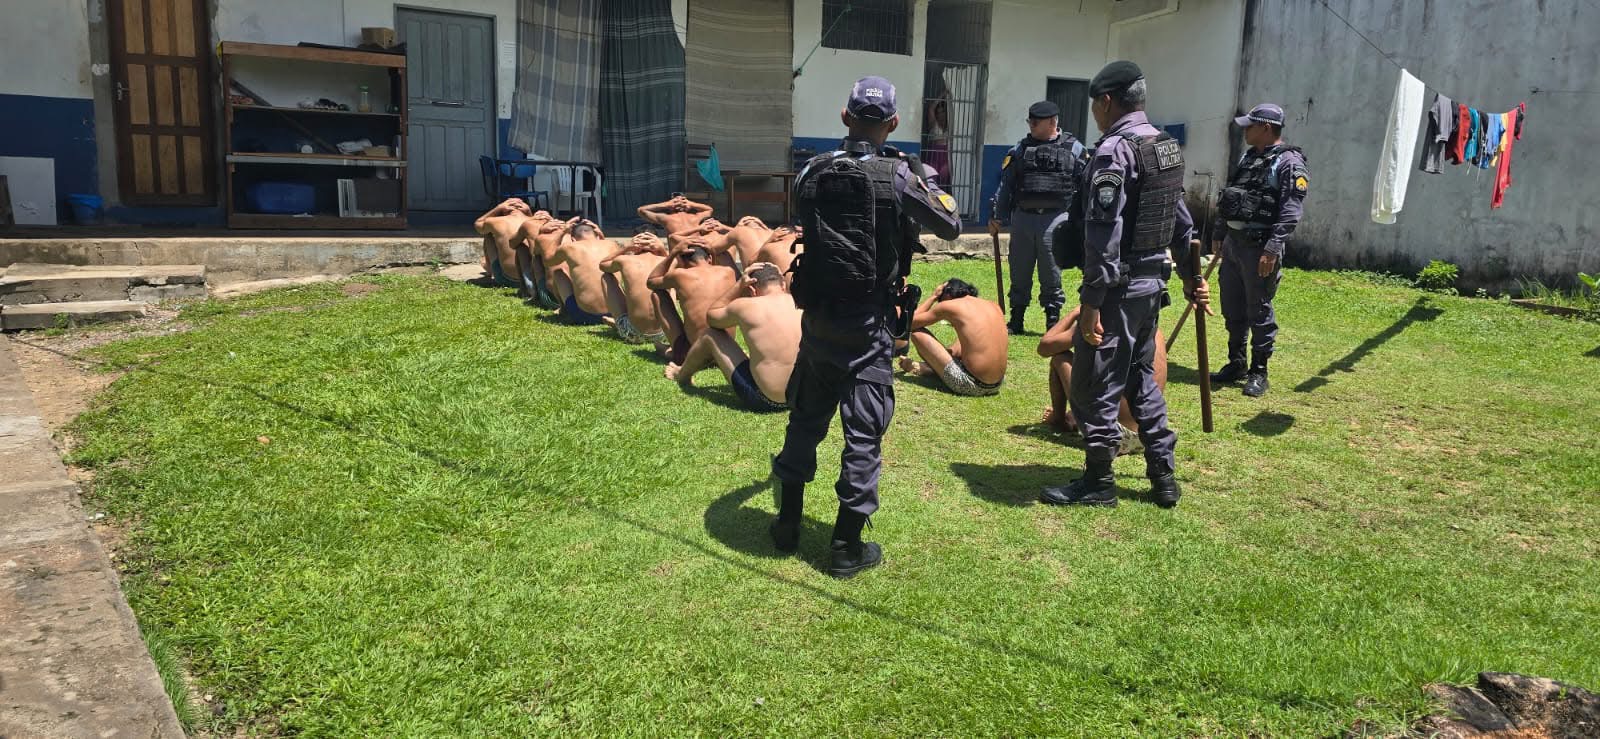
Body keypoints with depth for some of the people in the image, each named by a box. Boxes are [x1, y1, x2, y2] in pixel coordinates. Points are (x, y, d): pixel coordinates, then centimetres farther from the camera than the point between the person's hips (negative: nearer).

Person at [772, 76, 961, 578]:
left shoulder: (812, 173, -2)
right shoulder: (897, 177, -12)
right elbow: (951, 227, 0)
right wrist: (930, 182, 15)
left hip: (816, 319, 4)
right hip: (866, 327, -4)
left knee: (806, 420, 19)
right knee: (863, 433, 4)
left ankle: (788, 523, 30)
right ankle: (847, 546, 10)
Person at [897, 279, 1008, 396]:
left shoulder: (949, 305, -4)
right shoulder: (994, 306, 11)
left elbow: (910, 323, 6)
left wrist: (933, 296, 18)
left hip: (971, 386, -7)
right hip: (996, 386, 7)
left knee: (917, 333, 5)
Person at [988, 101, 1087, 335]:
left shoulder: (1074, 149, 3)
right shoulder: (1020, 149, 10)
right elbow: (1005, 184, 9)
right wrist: (996, 216, 4)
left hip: (1054, 220, -3)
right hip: (1022, 217, 3)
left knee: (1051, 274, 3)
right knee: (1019, 273, 8)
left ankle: (1053, 322, 13)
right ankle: (1015, 321, 18)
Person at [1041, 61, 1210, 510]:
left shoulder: (1114, 152, -17)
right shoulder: (1169, 148, 12)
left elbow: (1104, 235, -23)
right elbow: (1182, 221, 19)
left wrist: (1092, 301, -22)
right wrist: (1192, 275, 27)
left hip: (1119, 286, -9)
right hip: (1153, 280, 9)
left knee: (1095, 384, 1)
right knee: (1141, 376, 20)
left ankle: (1098, 483, 10)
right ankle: (1163, 477, 25)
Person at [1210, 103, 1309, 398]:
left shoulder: (1289, 163, -10)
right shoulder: (1248, 158, 16)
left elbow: (1290, 212, -18)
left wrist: (1272, 249, -23)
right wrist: (1218, 234, 19)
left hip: (1259, 247, -8)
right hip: (1233, 242, 8)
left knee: (1259, 311, 0)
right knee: (1232, 309, 14)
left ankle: (1259, 372, 11)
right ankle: (1235, 364, 27)